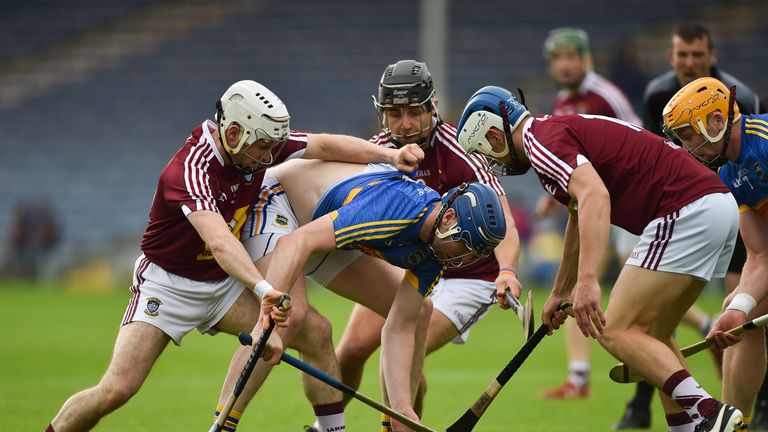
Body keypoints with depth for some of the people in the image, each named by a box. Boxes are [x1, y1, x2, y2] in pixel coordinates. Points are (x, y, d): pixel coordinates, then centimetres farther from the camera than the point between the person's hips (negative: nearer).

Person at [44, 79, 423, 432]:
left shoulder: (257, 145, -10)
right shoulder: (189, 171, -32)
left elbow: (324, 145, 0)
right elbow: (220, 243, -47)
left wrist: (389, 156, -13)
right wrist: (264, 290, -61)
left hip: (223, 283, 7)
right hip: (167, 283, -7)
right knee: (116, 389, -20)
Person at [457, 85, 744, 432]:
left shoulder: (543, 140, -7)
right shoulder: (563, 129, 25)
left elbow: (595, 196, -26)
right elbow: (580, 220, 39)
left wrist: (587, 281, -35)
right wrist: (560, 292, 50)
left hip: (684, 212, -10)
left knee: (617, 332, -9)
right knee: (653, 336, 18)